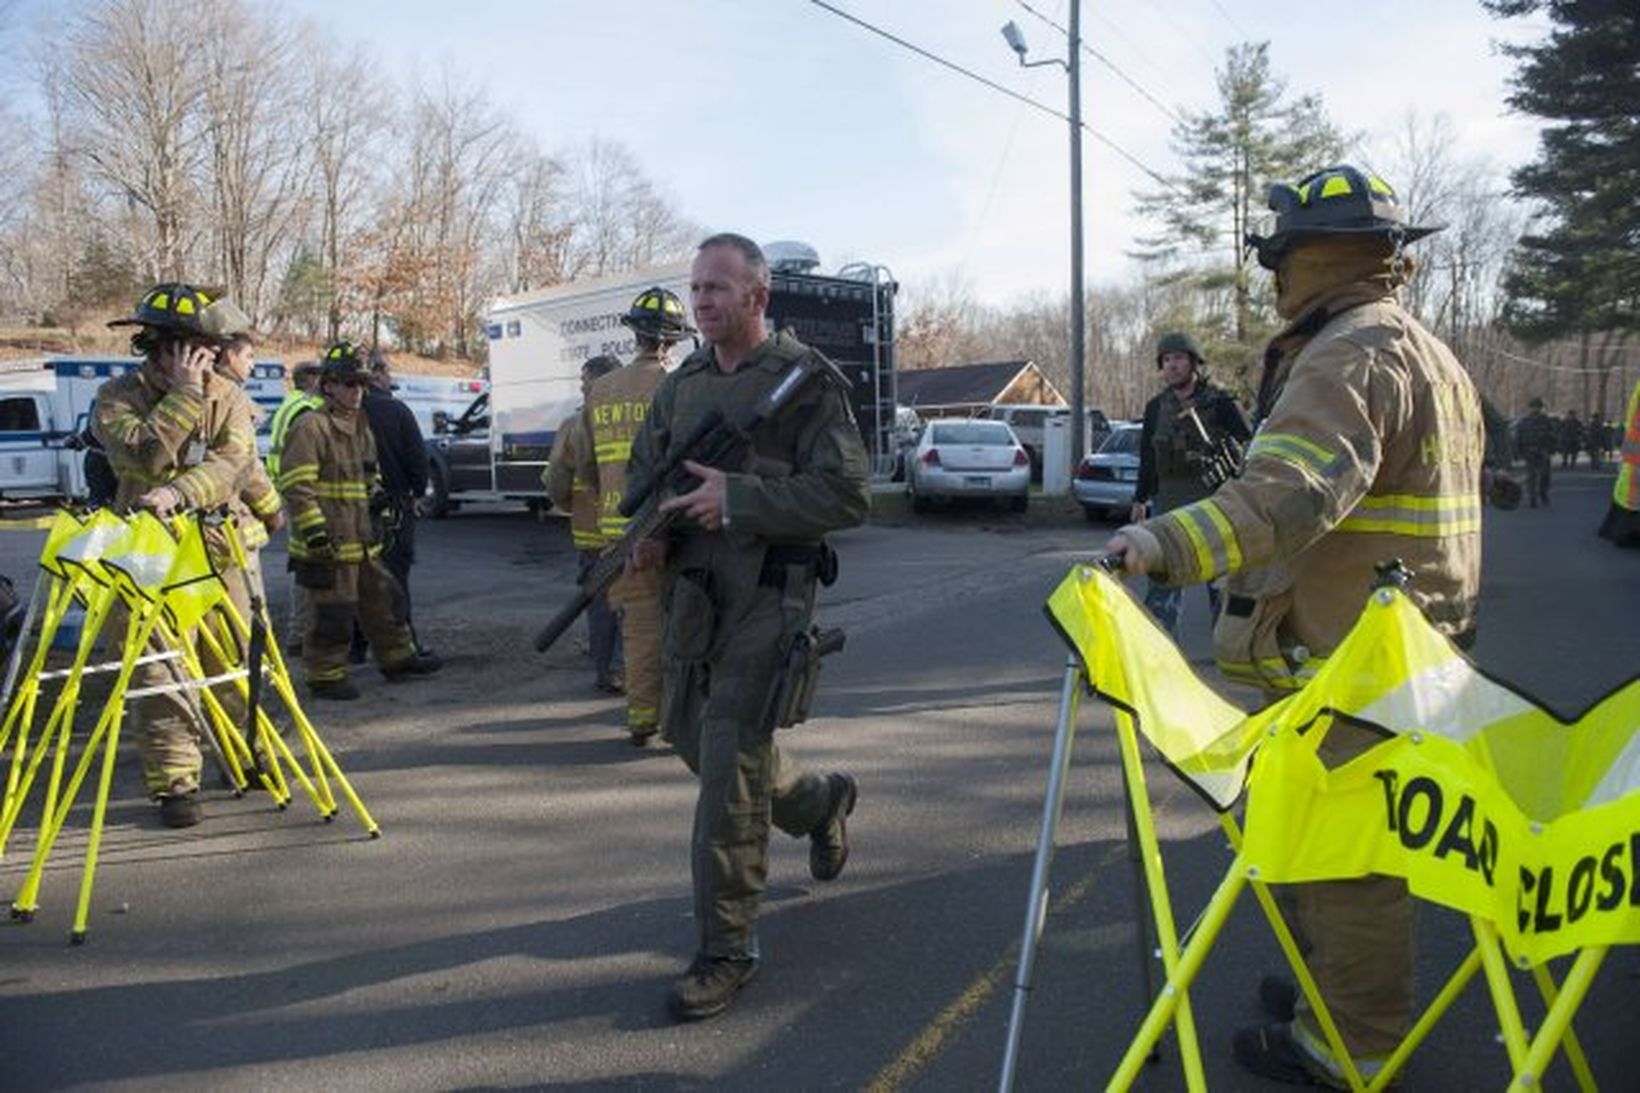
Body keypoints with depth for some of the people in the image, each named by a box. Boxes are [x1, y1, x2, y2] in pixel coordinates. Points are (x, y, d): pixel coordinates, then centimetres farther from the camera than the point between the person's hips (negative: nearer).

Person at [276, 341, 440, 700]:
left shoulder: (361, 427, 18)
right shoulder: (311, 427, -12)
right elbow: (295, 485, -18)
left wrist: (377, 495, 14)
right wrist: (314, 530, -22)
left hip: (363, 542, 9)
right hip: (326, 546, -9)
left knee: (383, 598, 17)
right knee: (333, 613, -3)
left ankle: (397, 658, 31)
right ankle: (325, 675, 11)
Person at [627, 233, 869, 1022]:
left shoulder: (804, 378, -7)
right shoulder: (681, 385, 12)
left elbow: (848, 493, -14)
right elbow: (642, 471, 20)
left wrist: (738, 498, -22)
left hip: (768, 594, -7)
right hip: (692, 592, 7)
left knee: (729, 763, -10)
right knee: (690, 734, 17)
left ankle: (727, 950, 4)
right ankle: (819, 802, 43)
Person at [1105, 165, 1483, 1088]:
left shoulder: (1349, 355, -16)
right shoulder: (1435, 356, 18)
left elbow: (1293, 493, -34)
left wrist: (1171, 543, -43)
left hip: (1344, 663, -11)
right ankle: (1341, 985, 36)